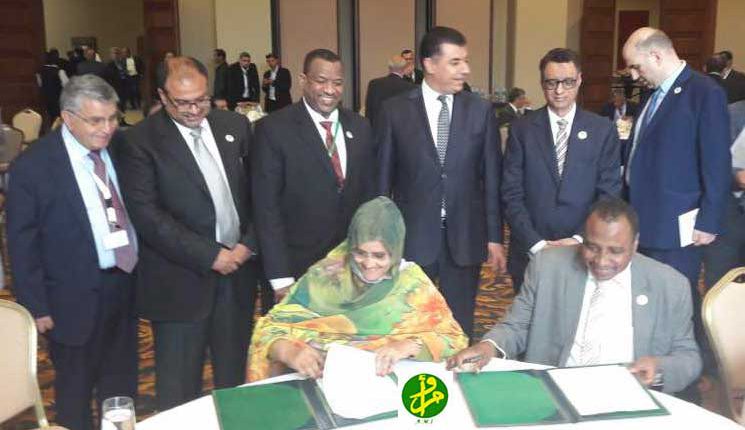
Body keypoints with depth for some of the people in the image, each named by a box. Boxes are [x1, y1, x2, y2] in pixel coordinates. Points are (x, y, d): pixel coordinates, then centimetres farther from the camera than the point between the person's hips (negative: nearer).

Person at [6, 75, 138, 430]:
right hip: (76, 297, -5)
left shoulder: (119, 146, -1)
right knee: (75, 392, 15)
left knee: (122, 387, 21)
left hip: (125, 285, 5)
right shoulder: (33, 165, -15)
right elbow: (22, 244, -10)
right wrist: (36, 307, -9)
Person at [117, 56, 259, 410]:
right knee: (179, 391, 5)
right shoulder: (141, 141, -7)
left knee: (235, 378, 15)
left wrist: (248, 244, -4)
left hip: (238, 267, 4)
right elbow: (146, 214, -13)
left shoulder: (235, 126, 7)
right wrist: (210, 256, -14)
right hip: (182, 280, -4)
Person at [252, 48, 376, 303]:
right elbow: (267, 207, -13)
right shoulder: (274, 129, -11)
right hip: (297, 268, -4)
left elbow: (368, 193, 10)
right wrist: (281, 279, -15)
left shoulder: (359, 127, 4)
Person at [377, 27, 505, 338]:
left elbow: (491, 178, 4)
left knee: (460, 329, 12)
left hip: (465, 236, 1)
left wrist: (494, 237, 2)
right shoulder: (395, 111, -3)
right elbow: (382, 178, 1)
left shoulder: (481, 110, 1)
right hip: (412, 236, -1)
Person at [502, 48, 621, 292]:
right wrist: (536, 243, -12)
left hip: (585, 252, 0)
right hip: (530, 253, 0)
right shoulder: (522, 130, 1)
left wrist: (580, 240, -11)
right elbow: (512, 195, -3)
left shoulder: (603, 131, 3)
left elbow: (609, 195, 0)